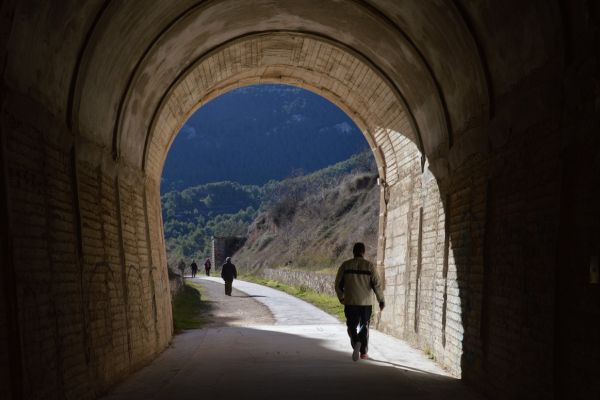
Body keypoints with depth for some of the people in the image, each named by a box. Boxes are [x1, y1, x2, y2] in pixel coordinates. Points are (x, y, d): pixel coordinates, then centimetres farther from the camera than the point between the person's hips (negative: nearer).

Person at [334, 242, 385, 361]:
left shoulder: (345, 265, -1)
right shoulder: (369, 266, -5)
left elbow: (338, 284, 2)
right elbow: (377, 284, -8)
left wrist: (341, 298, 18)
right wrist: (381, 300, 3)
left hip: (350, 302, 0)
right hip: (366, 303, 0)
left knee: (352, 326, 10)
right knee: (364, 327, 14)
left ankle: (356, 343, -16)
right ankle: (363, 352, 15)